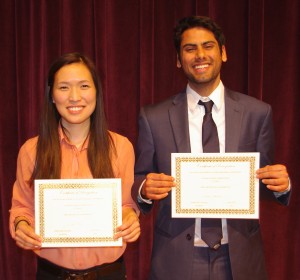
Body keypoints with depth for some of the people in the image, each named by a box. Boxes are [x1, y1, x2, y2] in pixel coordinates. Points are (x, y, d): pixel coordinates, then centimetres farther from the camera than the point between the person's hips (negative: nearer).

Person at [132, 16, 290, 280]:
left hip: (240, 257, 1)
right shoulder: (153, 118, -4)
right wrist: (145, 188, -18)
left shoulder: (258, 113, -2)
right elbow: (139, 180, 3)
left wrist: (281, 184, -16)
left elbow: (264, 180, 5)